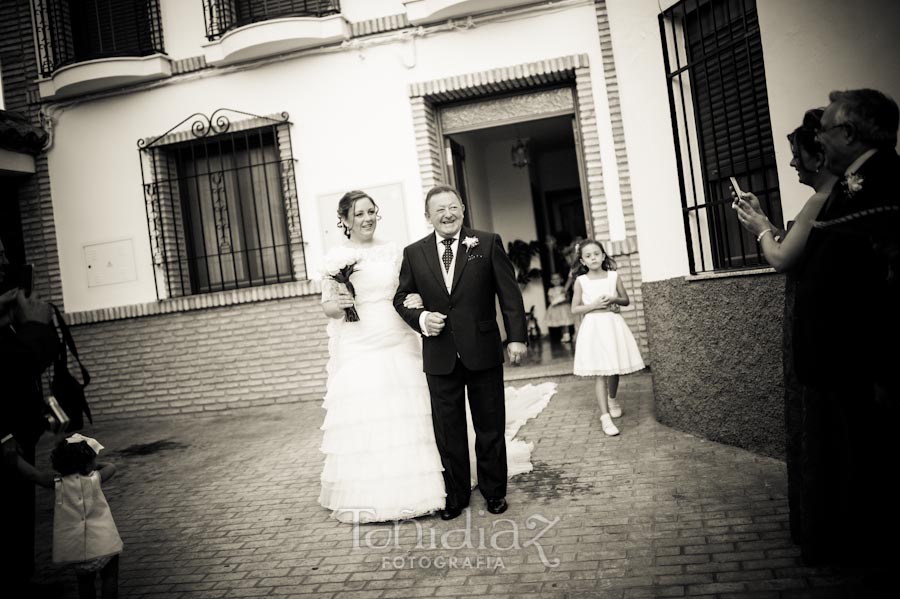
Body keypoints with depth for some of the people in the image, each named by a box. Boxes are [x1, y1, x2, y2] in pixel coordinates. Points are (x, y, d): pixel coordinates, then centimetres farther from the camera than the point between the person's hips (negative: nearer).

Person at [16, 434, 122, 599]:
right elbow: (111, 467, 14)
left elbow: (32, 473, -8)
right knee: (109, 577, 11)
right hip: (102, 542, -3)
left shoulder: (58, 483, -4)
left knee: (85, 581, 21)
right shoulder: (95, 478, -5)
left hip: (76, 548, 3)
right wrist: (92, 465, 17)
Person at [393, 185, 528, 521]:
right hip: (440, 356, 1)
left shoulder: (488, 243, -2)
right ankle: (455, 496, 25)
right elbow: (400, 299, 8)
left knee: (490, 427, 11)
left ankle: (494, 492, 28)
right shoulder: (414, 253, 2)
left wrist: (516, 337, -8)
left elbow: (509, 293, -2)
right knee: (448, 431, 10)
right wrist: (420, 319, -11)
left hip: (483, 352, -1)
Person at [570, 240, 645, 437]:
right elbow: (575, 309, 1)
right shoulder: (581, 281, -1)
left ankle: (612, 399, 41)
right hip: (593, 326, -2)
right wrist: (594, 305, -13)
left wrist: (614, 299, -10)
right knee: (600, 374, -6)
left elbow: (626, 300, 10)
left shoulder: (614, 276, 3)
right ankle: (605, 417, -6)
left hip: (613, 324, 2)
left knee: (614, 369, 13)